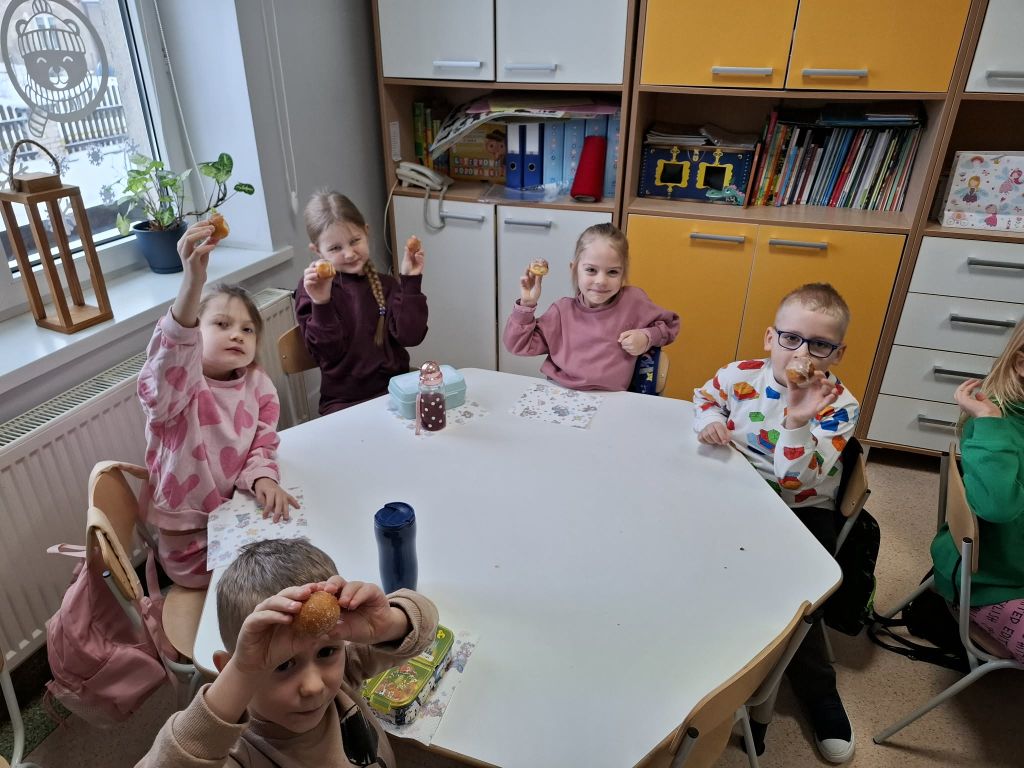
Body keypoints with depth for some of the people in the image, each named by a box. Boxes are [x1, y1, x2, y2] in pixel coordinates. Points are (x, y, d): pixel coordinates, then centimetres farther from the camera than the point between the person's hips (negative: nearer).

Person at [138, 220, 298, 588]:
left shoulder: (257, 385, -2)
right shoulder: (173, 388, -19)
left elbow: (261, 447, 2)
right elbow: (169, 358, -42)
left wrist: (262, 479, -22)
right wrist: (193, 281, -57)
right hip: (193, 544, -5)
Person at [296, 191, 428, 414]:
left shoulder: (386, 285, 8)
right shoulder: (312, 288, 0)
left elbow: (410, 336, -5)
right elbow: (328, 353, -9)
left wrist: (411, 282, -7)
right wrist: (321, 304, -23)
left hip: (395, 390, 3)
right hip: (344, 402, -3)